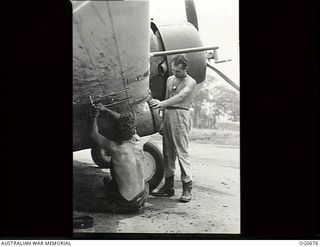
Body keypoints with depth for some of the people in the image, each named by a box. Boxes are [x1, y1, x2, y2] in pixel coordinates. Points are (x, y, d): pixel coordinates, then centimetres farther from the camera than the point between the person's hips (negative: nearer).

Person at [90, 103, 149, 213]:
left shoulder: (115, 149, -22)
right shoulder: (139, 144, -12)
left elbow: (94, 134, -4)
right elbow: (128, 123, 5)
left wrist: (94, 117, 13)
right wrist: (105, 109, 12)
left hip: (122, 202, -2)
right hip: (139, 199, 3)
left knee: (107, 179, 26)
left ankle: (115, 206, 24)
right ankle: (139, 205, 25)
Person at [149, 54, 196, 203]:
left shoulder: (190, 82, -2)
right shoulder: (170, 79, 19)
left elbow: (180, 97, -19)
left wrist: (162, 103, -32)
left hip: (180, 115, -7)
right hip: (168, 114, 7)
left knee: (182, 152, -11)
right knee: (168, 152, 6)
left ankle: (187, 188, -7)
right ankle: (169, 186, 13)